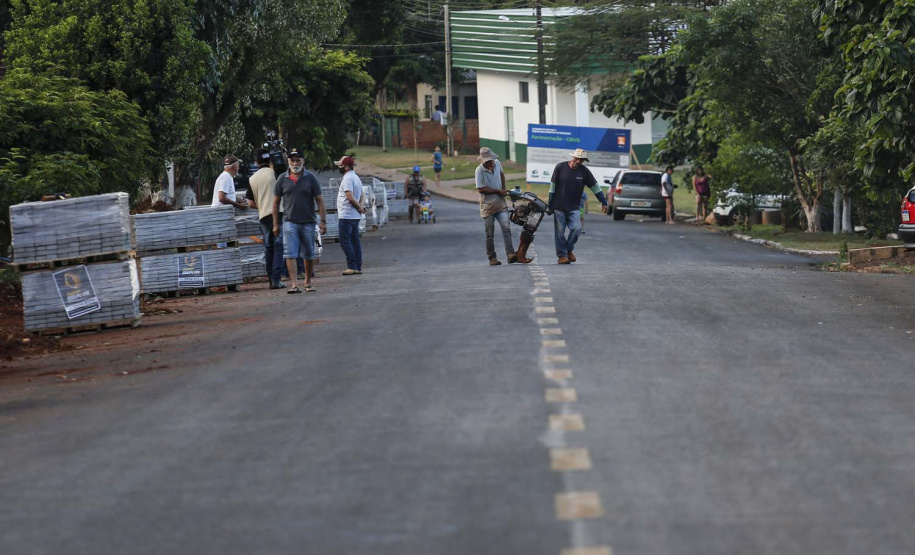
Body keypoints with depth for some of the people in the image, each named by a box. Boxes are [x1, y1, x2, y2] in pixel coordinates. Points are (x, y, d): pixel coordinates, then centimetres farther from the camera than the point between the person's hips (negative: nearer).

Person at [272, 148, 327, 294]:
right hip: (290, 222, 0)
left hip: (308, 222, 0)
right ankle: (294, 284, -15)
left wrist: (323, 221, -6)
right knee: (290, 254, -11)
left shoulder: (310, 178, 1)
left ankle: (308, 282, 24)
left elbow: (319, 200, 2)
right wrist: (276, 224, 6)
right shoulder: (282, 179, 2)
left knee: (309, 255, 9)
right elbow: (276, 202, 8)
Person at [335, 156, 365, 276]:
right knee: (355, 241, 10)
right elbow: (362, 195, 21)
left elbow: (350, 197, -22)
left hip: (346, 216, -10)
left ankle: (352, 266, -11)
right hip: (355, 216, 10)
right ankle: (358, 267, 11)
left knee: (345, 241, -7)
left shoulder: (347, 178, -15)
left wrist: (359, 207, -9)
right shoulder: (356, 178, 17)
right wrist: (361, 206, 4)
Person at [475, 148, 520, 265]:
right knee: (489, 234, 3)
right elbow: (480, 189, -17)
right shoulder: (480, 170, -14)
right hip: (487, 205, -4)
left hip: (500, 203, 4)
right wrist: (498, 191, -12)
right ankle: (492, 258, 12)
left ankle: (510, 254, -18)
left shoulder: (497, 163, 3)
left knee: (506, 228, -12)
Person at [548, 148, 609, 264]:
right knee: (559, 232, -1)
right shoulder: (560, 167, -4)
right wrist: (550, 204, 0)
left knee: (576, 228, -16)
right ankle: (562, 255, 10)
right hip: (559, 207, -1)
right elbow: (553, 185, 0)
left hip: (574, 208, 1)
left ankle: (569, 250, 6)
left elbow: (595, 186, 6)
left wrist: (604, 202, 4)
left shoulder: (584, 171, 0)